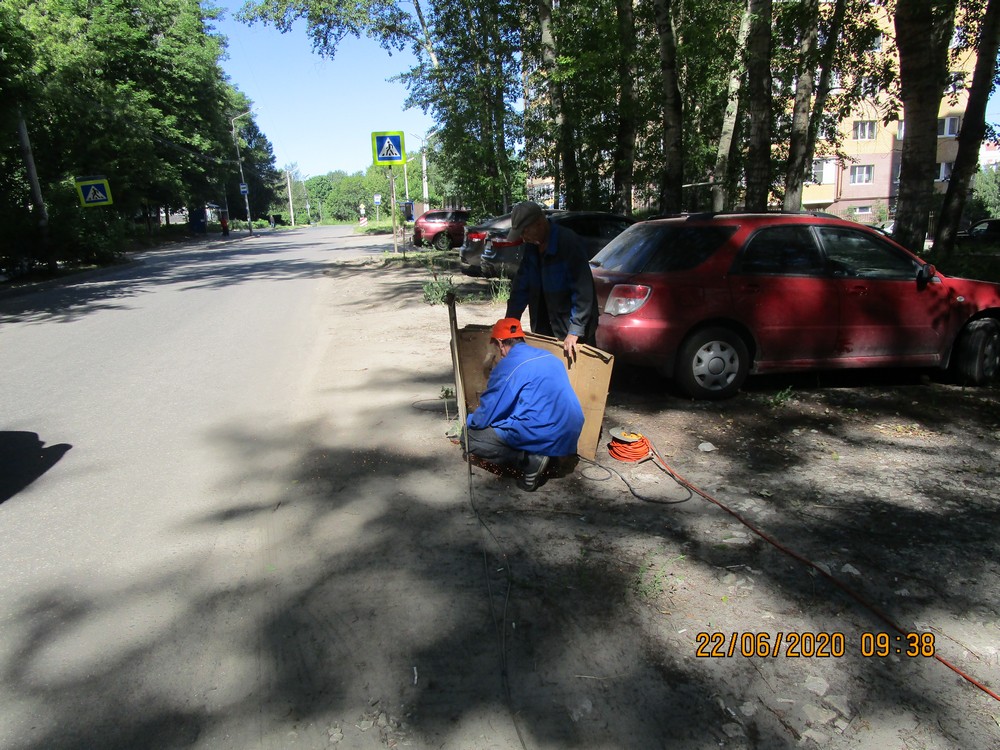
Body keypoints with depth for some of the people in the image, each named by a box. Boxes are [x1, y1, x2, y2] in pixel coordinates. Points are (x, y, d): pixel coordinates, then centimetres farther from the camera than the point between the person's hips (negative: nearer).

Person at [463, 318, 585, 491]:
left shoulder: (509, 365, -9)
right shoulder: (549, 357, 15)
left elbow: (486, 414, -5)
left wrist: (469, 421, 18)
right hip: (569, 436, 8)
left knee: (469, 437, 1)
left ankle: (529, 460, -7)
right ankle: (536, 455, 10)